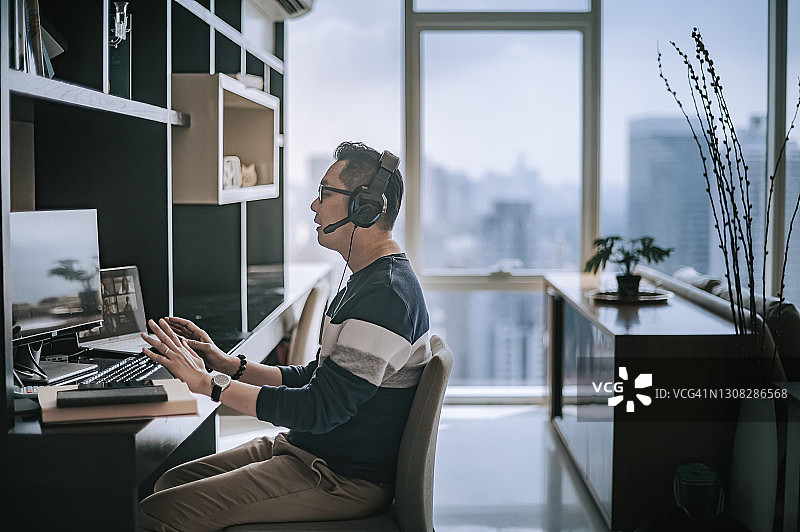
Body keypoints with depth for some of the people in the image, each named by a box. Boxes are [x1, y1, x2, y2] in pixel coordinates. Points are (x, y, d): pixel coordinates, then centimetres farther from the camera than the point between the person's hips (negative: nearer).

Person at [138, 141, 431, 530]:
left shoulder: (387, 294, -22)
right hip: (307, 451, 10)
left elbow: (319, 409, -26)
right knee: (173, 482, 11)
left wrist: (209, 383, -20)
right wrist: (229, 364, 7)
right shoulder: (366, 282, 14)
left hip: (344, 481, -10)